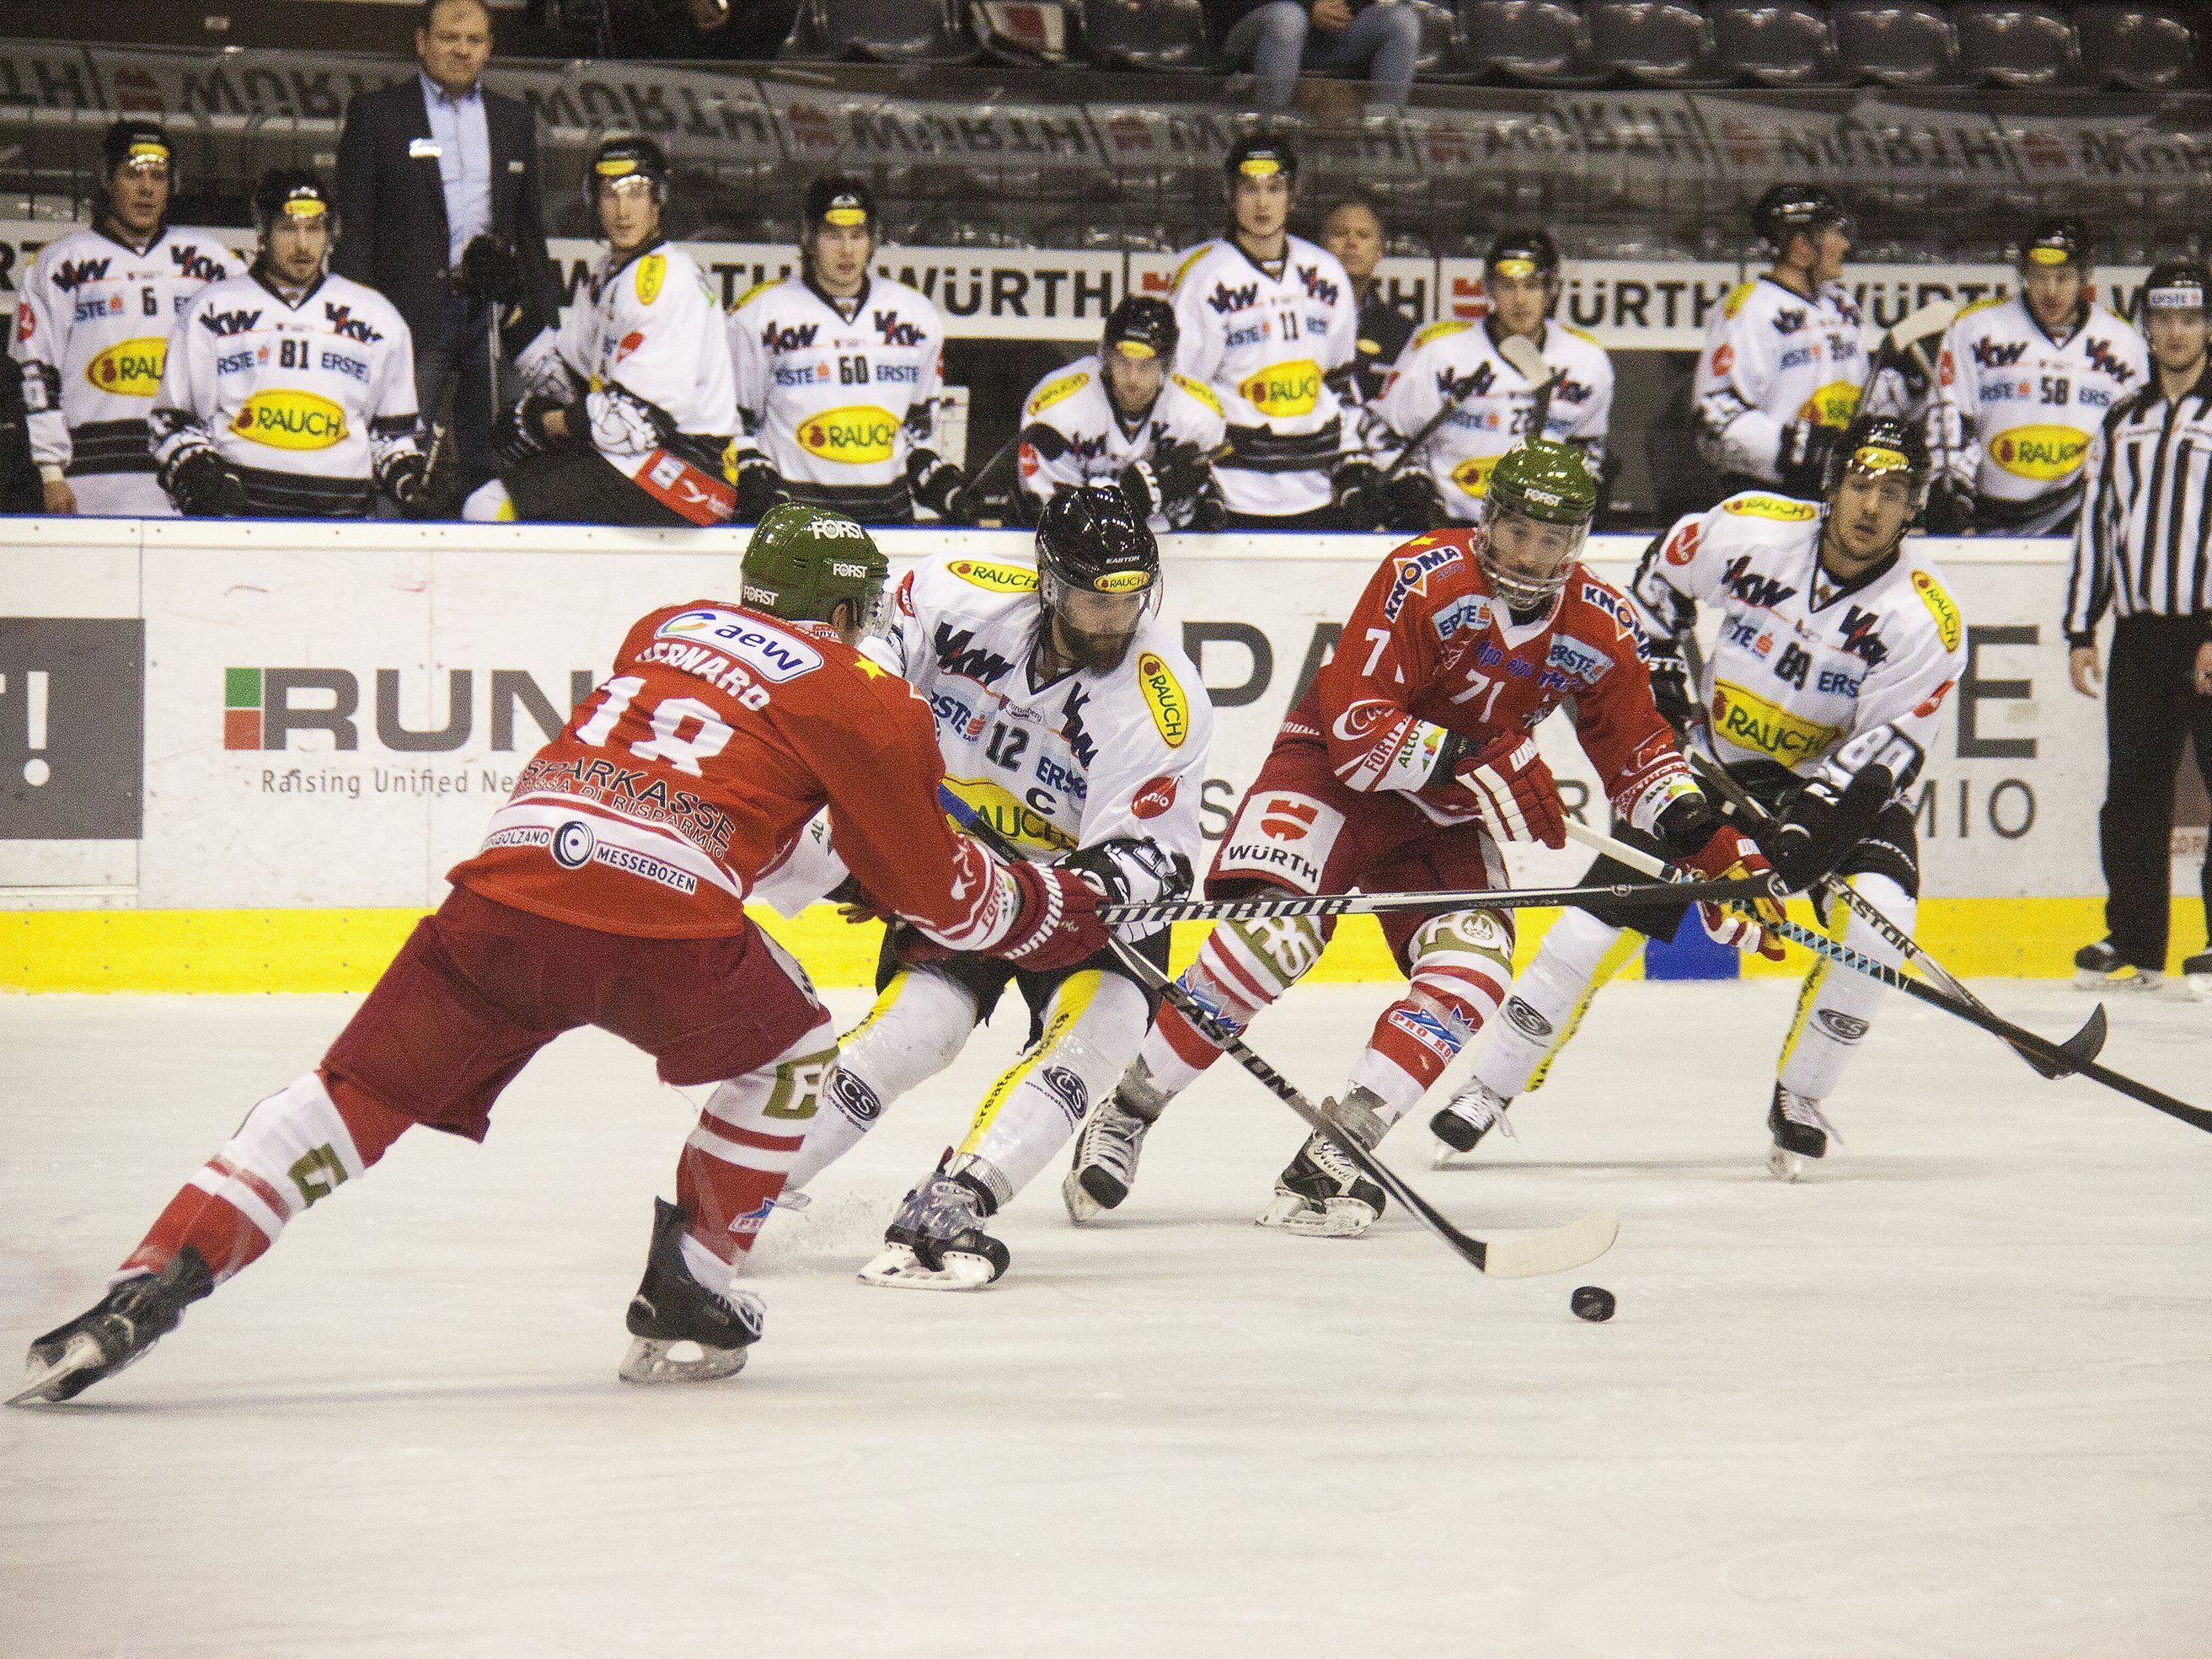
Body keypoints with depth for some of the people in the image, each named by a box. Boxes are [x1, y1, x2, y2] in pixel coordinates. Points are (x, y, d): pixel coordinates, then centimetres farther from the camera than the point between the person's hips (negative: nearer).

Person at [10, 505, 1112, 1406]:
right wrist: (1053, 912, 40)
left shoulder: (664, 629, 32)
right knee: (788, 1049, 25)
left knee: (360, 1093, 6)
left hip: (506, 882, 4)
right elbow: (932, 887, 23)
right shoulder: (860, 700, 17)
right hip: (660, 919, -4)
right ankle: (684, 1306, 21)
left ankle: (153, 1284, -10)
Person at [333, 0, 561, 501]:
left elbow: (530, 228, 21)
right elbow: (353, 221, 1)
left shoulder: (515, 120, 17)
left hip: (494, 306, 4)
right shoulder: (375, 112, 5)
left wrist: (533, 306, 13)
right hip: (413, 304, -4)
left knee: (487, 455, 3)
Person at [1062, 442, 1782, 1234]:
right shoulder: (1424, 579, -23)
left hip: (1449, 813, 5)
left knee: (1471, 972, -17)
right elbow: (1356, 725, -26)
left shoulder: (1598, 627, -6)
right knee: (1271, 935, -25)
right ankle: (1126, 1112, -11)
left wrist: (1701, 835, -9)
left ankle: (1333, 1157, -16)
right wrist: (1484, 763, -33)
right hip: (1338, 766, -5)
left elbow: (1637, 750, 7)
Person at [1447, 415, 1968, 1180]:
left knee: (1876, 915, -27)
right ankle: (1489, 1088, 4)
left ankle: (1799, 1101, -9)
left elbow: (1884, 749, -21)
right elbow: (1661, 575, 6)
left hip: (1844, 776, -1)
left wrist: (1811, 824, -32)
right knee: (1608, 912, -8)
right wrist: (1660, 669, 1)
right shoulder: (1751, 528, -15)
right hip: (1715, 758, 1)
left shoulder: (1927, 619, -20)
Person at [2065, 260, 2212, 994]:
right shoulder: (2123, 424, 16)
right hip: (2139, 631, 5)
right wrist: (2080, 632, 12)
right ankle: (2135, 941, 14)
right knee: (2134, 791, 6)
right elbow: (2095, 529, 18)